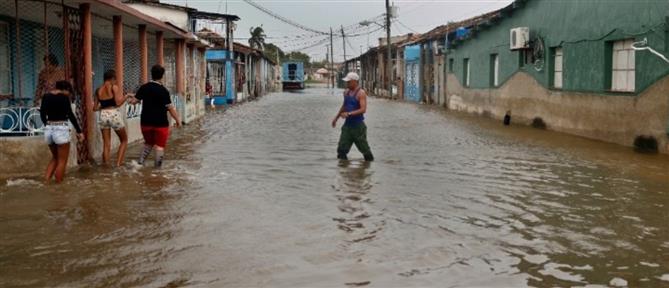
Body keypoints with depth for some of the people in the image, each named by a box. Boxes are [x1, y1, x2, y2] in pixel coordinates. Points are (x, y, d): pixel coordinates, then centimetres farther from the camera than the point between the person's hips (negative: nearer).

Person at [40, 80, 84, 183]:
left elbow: (42, 114, 15)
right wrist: (79, 131, -8)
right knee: (62, 161, 5)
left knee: (55, 157, 23)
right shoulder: (64, 97, -9)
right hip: (61, 130, -6)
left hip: (48, 130, 6)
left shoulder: (46, 96, 8)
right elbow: (70, 115, -12)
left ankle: (46, 181, 12)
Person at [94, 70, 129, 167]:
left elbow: (96, 108, 9)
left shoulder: (98, 90, 9)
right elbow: (118, 103, -15)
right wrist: (126, 96, 1)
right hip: (114, 115, -5)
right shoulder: (114, 87, -6)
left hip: (103, 116, 5)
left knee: (106, 144, 9)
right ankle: (118, 163, 2)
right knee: (124, 140, 13)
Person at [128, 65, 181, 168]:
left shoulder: (144, 88, -1)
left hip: (146, 121, 5)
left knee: (148, 143, 23)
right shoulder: (163, 91, -14)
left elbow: (134, 100, 4)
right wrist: (178, 120, -2)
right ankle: (157, 166, 6)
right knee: (160, 145, 7)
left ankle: (140, 161, 9)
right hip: (160, 123, -5)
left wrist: (130, 100, 27)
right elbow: (170, 108, -13)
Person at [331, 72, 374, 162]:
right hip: (347, 124, 7)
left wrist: (349, 114, -28)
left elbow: (363, 109, -22)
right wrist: (336, 118, 30)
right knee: (341, 149, -1)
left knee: (364, 147, 4)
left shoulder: (361, 93, -12)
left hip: (358, 125, -6)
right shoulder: (346, 92, 10)